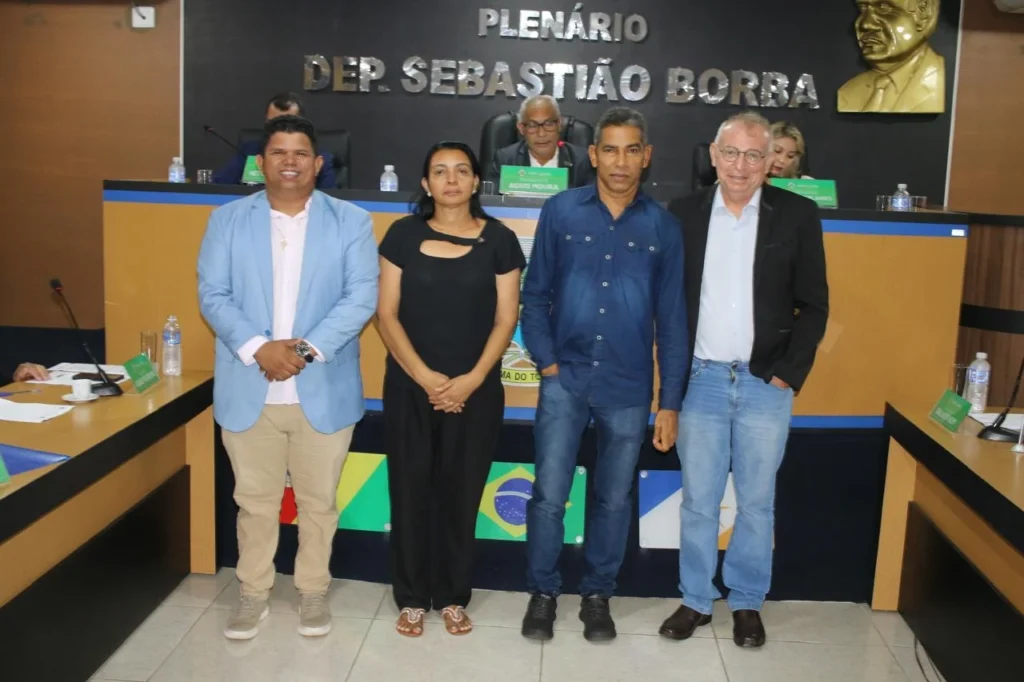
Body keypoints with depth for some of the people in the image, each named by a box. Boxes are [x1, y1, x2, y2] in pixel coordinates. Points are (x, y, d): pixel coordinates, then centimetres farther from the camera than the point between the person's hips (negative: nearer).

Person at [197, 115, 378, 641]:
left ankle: (313, 590, 31)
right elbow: (213, 295, -2)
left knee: (318, 501, 12)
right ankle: (253, 592, 32)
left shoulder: (350, 222, 1)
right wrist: (258, 348, -18)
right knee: (254, 500, 14)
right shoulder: (227, 220, 4)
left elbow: (361, 298, -7)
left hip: (323, 391, -1)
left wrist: (308, 349, -18)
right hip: (248, 391, 1)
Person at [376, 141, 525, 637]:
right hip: (409, 386, 0)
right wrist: (424, 376, -12)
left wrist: (471, 380, -11)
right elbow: (386, 314, -2)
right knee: (410, 490, 5)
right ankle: (411, 597, 21)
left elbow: (506, 319, -1)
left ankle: (453, 597, 23)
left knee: (462, 493, 7)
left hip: (476, 391, 0)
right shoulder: (403, 235, 1)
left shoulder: (498, 240, 1)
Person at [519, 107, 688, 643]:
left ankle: (597, 596, 29)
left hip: (629, 389, 1)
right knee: (548, 495, 2)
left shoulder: (663, 226, 1)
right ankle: (542, 592, 23)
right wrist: (545, 360, -7)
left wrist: (670, 402, 1)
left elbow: (671, 319, 3)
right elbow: (535, 293, 4)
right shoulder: (560, 211, -1)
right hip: (565, 379, -1)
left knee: (613, 499, 11)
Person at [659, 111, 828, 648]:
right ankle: (695, 599, 24)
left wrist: (787, 377, -7)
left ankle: (747, 602, 26)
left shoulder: (797, 215, -2)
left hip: (766, 383, -1)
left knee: (756, 501, 10)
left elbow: (814, 305, -1)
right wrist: (673, 375, 0)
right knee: (698, 500, 9)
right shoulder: (684, 213, 2)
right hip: (701, 380, 1)